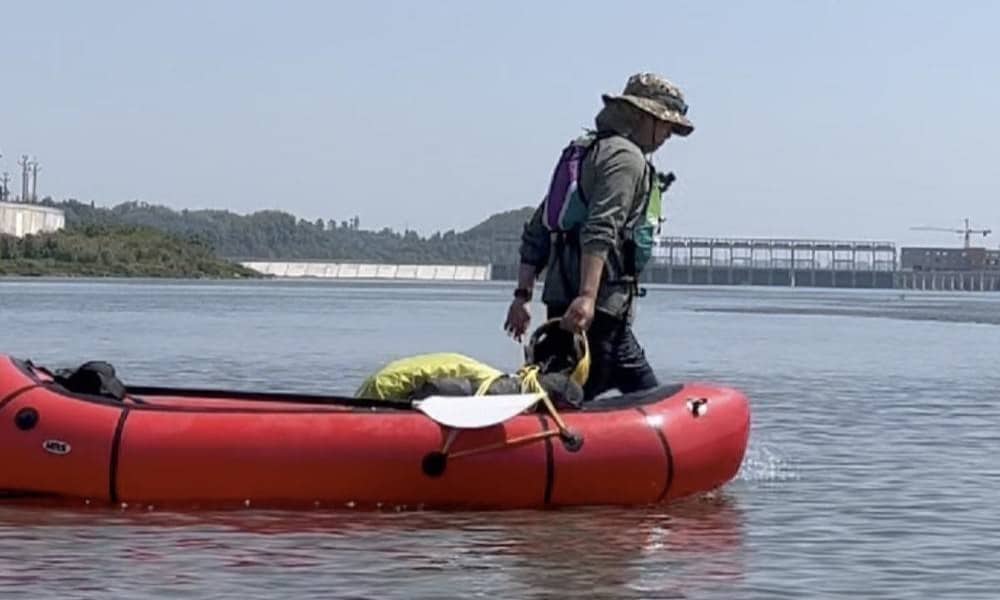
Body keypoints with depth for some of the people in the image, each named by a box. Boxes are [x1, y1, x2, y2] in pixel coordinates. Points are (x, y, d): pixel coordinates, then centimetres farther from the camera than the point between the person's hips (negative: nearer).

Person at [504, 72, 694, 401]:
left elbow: (536, 230, 21)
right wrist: (587, 297, -30)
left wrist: (523, 295, 18)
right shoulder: (626, 157, -7)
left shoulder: (582, 151, 24)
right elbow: (600, 230, -22)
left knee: (648, 395, 12)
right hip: (600, 307, -10)